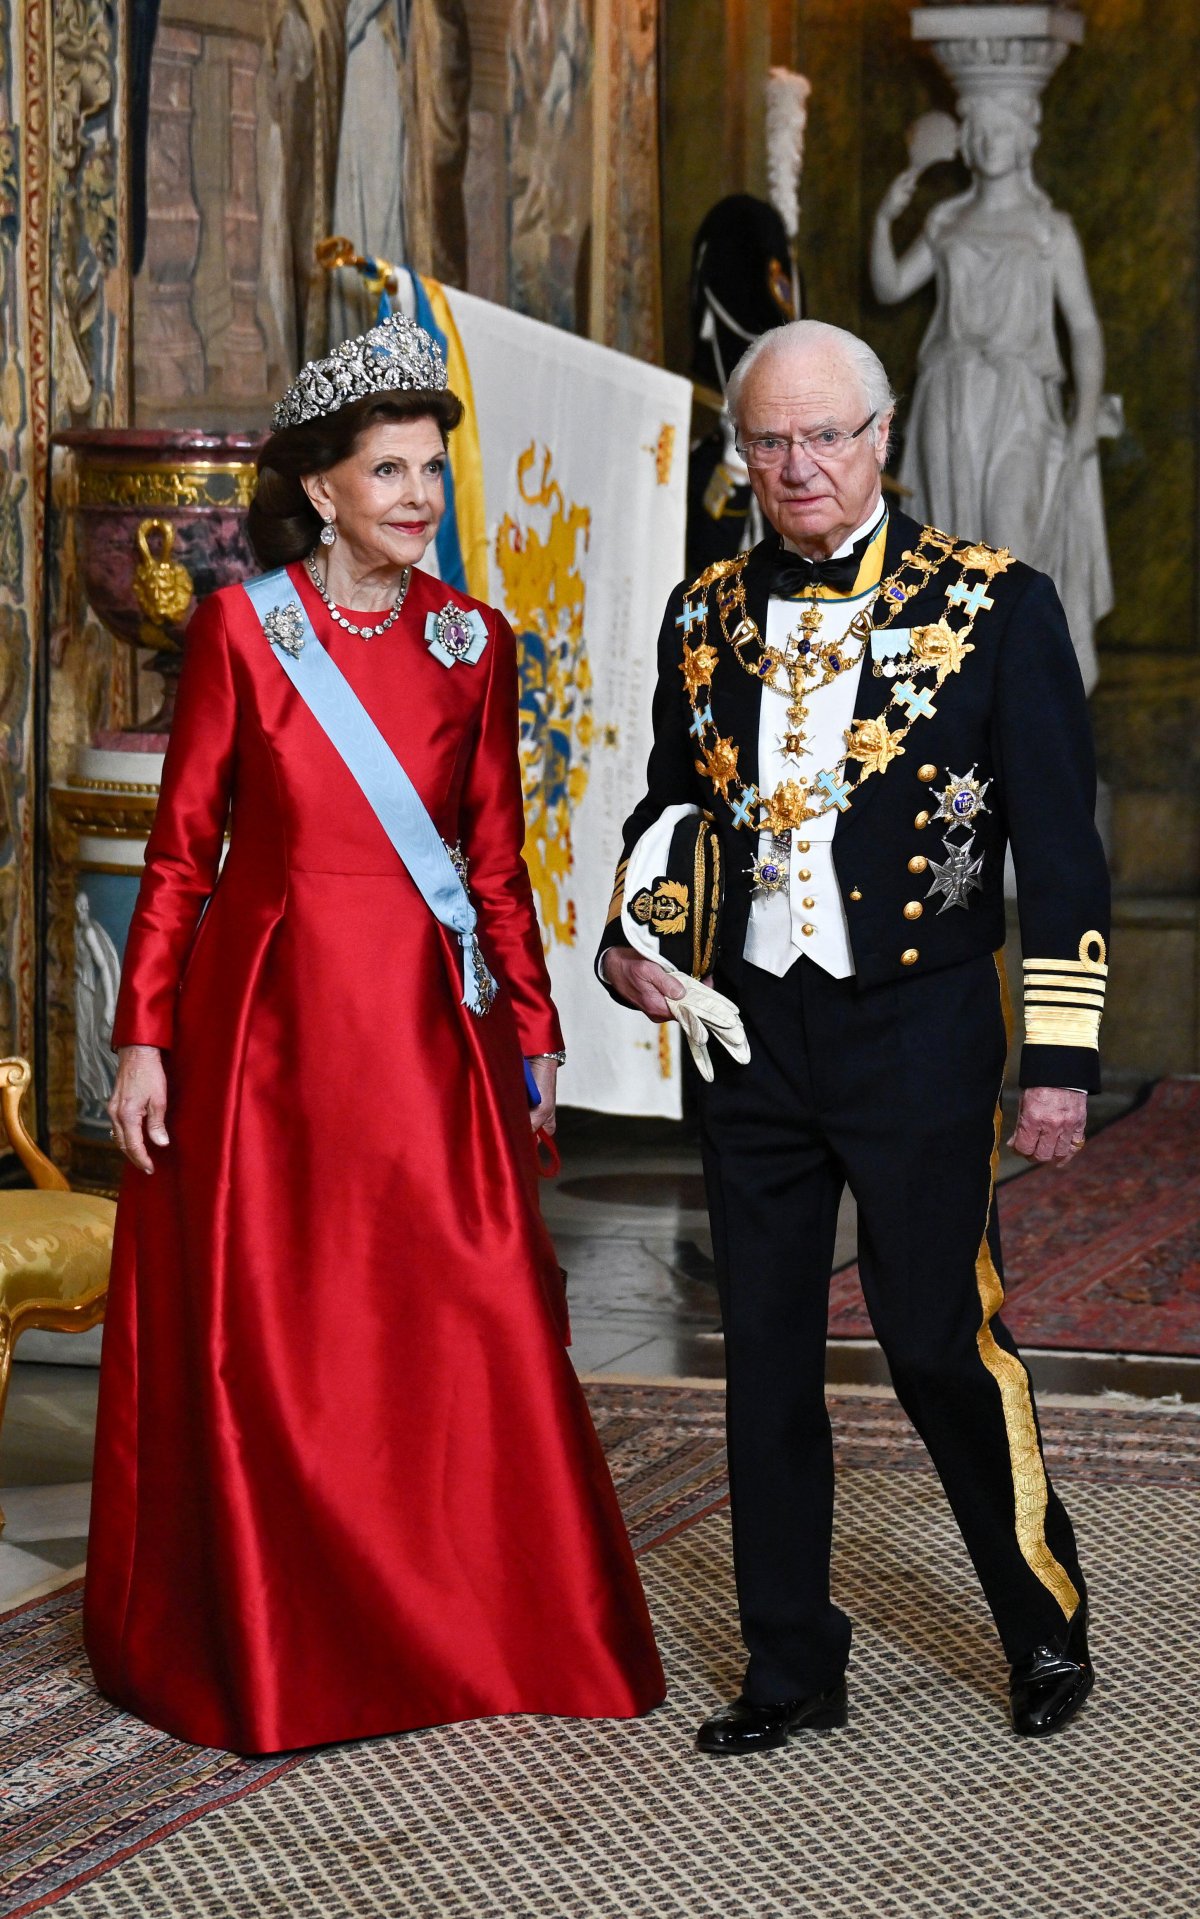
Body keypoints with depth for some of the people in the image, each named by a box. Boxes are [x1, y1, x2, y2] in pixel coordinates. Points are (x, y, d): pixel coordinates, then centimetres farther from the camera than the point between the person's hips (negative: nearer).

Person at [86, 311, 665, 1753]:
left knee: (472, 1325, -2)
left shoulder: (474, 643, 6)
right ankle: (259, 1644, 21)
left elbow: (497, 859, 11)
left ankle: (485, 1629, 14)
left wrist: (532, 1031, 9)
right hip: (266, 1017, -2)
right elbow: (181, 847, -1)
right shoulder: (242, 626, -2)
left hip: (426, 1024, 2)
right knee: (262, 1338, 5)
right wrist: (142, 1036, -5)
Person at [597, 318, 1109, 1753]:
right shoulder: (705, 615, 7)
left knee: (940, 1339, -1)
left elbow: (1060, 849, -5)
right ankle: (791, 1664, 22)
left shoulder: (993, 605, -6)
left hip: (916, 1034, -4)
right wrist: (629, 939, 1)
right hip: (752, 1030, 4)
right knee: (766, 1353, 9)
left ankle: (1046, 1621, 23)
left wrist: (1060, 1059, -9)